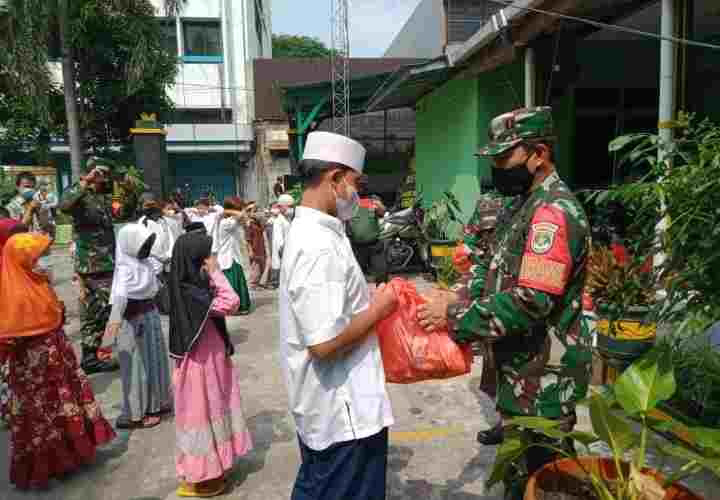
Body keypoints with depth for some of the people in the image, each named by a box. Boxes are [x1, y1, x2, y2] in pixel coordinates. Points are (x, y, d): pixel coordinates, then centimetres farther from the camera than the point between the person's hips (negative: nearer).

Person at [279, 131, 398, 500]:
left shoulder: (307, 231, 7)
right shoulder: (319, 246, -26)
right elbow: (324, 343, -29)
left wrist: (368, 301, 6)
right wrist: (378, 308, -16)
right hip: (343, 412, -9)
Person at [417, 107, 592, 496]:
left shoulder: (553, 212, -23)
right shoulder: (525, 203, 9)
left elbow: (529, 304, -30)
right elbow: (497, 264, 14)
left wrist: (455, 316, -22)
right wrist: (463, 296, -4)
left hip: (543, 374, -9)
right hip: (523, 365, 10)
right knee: (521, 460, 26)